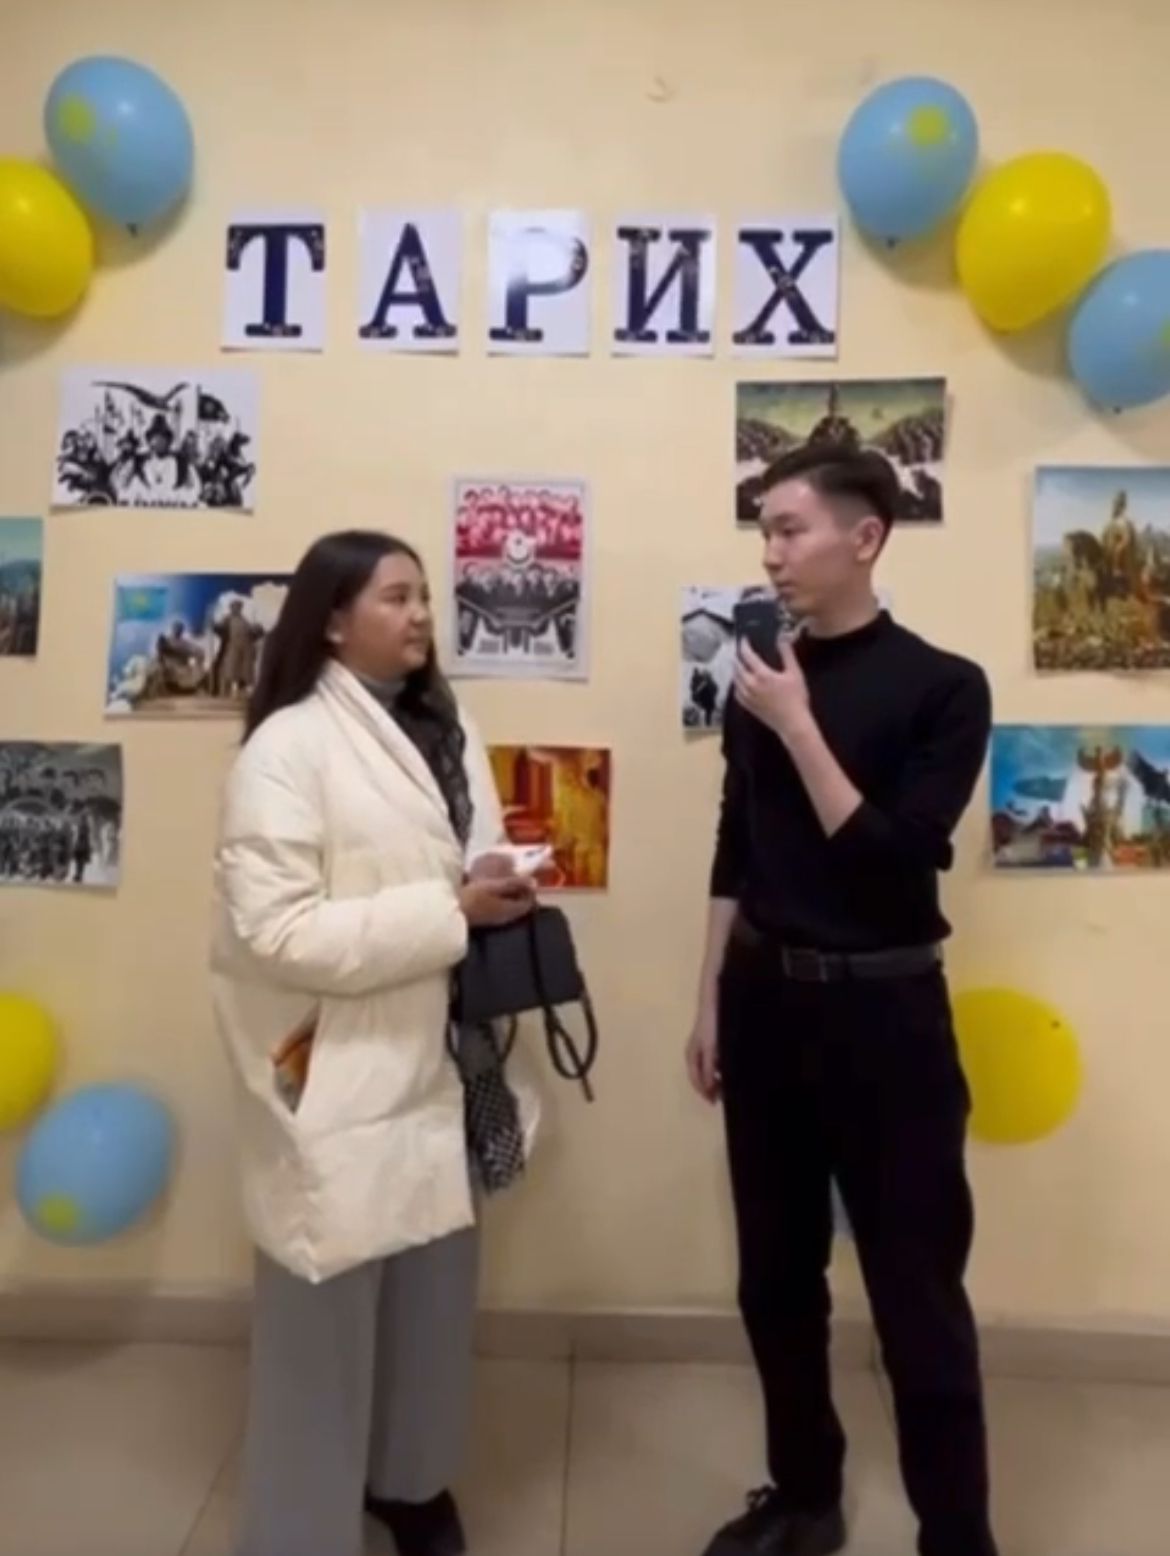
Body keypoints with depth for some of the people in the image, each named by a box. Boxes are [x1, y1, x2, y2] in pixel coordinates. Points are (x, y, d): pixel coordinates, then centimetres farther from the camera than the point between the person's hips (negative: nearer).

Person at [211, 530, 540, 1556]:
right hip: (337, 1079, -6)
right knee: (326, 1313, 8)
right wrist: (451, 911, -22)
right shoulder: (289, 744, -14)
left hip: (438, 1065, 7)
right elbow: (274, 930, -21)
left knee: (435, 1296, 18)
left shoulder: (447, 729, 8)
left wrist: (504, 900, -4)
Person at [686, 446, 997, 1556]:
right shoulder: (762, 677, 5)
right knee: (776, 1274, 16)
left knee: (916, 1289, 6)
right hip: (766, 1001, 5)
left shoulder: (941, 686, -8)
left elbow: (895, 860, -16)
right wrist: (710, 1003, 10)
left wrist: (799, 729, -16)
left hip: (881, 1009, -4)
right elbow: (737, 852, 9)